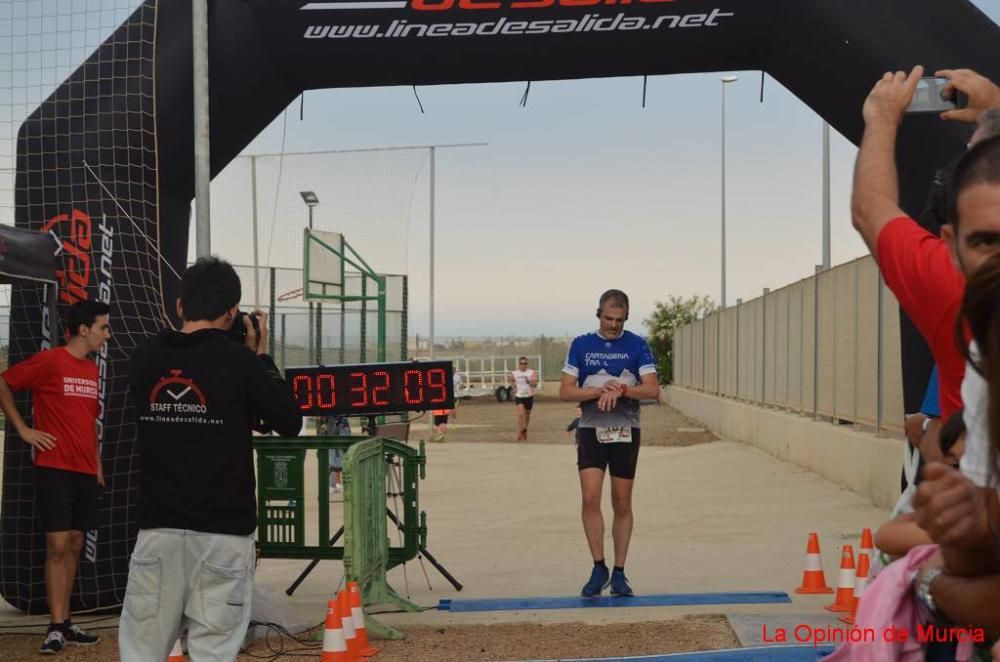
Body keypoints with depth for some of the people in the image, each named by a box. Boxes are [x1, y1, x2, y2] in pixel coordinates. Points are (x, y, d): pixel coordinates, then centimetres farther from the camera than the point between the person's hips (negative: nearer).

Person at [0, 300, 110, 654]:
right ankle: (56, 627, -4)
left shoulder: (92, 369, 12)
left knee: (74, 546, 9)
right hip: (55, 469, -7)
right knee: (58, 546, -8)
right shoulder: (49, 361, -9)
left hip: (86, 472, 7)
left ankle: (65, 623, 16)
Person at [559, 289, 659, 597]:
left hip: (625, 432, 0)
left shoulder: (637, 346, 3)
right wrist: (602, 390, -15)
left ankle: (619, 573, 15)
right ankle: (599, 568, 1)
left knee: (622, 504, 5)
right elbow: (566, 391, -2)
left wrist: (621, 390, -22)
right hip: (591, 430, 0)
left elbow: (652, 389, -6)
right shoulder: (581, 345, 4)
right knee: (590, 499, -13)